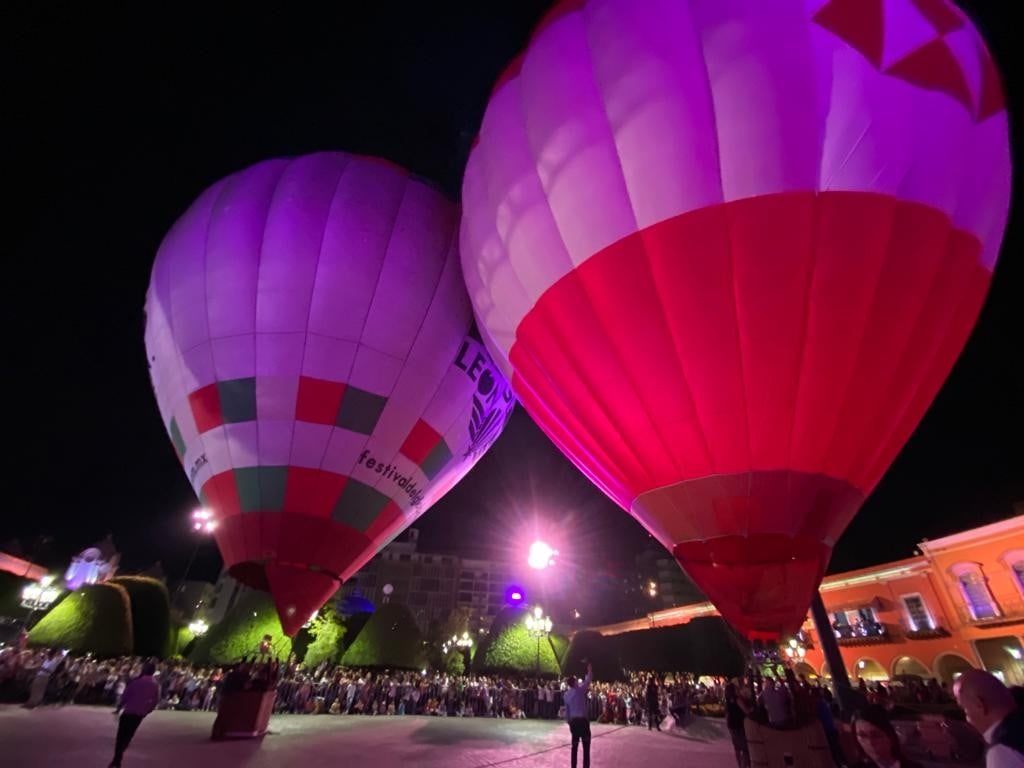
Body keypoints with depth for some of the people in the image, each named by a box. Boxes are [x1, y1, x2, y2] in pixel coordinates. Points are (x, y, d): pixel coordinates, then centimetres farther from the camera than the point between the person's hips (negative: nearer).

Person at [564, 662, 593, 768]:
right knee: (586, 746, 0)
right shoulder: (580, 690, -12)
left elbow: (567, 710, 12)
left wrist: (569, 722, 19)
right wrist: (590, 670, 8)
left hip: (573, 721, 7)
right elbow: (588, 680, -6)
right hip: (583, 721, -6)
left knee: (574, 746, 16)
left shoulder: (566, 694, 7)